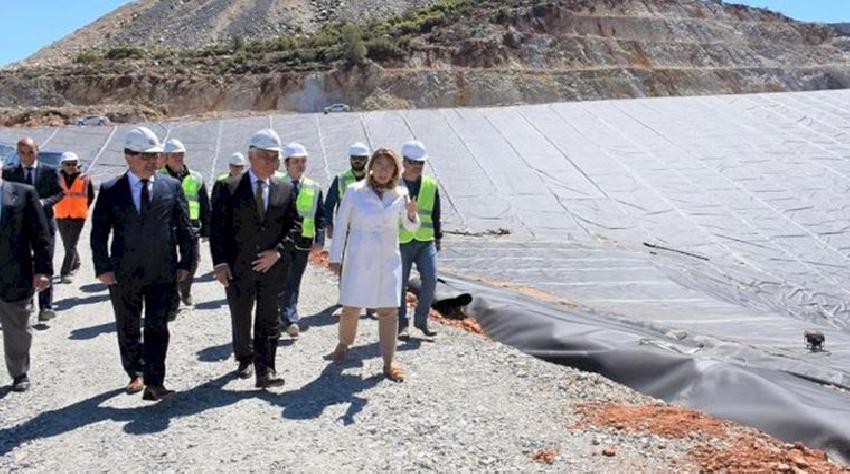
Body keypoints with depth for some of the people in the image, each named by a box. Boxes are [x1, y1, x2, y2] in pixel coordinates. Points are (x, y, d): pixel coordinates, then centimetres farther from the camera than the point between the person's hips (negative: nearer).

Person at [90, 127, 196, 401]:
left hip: (163, 272, -1)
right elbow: (99, 232, 2)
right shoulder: (110, 191, 0)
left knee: (157, 327, -3)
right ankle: (135, 374, 32)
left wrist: (186, 263, -1)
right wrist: (103, 268, -5)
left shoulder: (172, 186, 2)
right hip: (124, 274, 1)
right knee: (128, 328, 14)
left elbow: (185, 228, 4)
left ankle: (154, 383, 1)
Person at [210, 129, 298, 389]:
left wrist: (278, 252, -10)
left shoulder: (286, 190, 4)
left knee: (269, 321, 0)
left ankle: (265, 371, 2)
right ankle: (245, 359, 37)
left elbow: (293, 228, 5)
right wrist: (220, 263, -11)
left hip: (272, 267, 1)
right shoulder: (229, 188, -3)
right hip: (238, 268, 0)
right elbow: (218, 229, -4)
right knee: (240, 320, 15)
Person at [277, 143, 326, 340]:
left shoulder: (314, 188, 8)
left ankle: (286, 316, 16)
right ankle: (290, 319, 1)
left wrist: (319, 240, -4)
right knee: (284, 281, -3)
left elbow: (320, 216, 7)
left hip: (303, 241, 3)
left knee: (294, 281, 8)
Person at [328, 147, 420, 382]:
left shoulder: (400, 195, 3)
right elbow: (341, 225, 2)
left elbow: (411, 227, 0)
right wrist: (335, 257, 1)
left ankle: (389, 362, 9)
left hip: (388, 260, 2)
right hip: (358, 259, -1)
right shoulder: (354, 191, -2)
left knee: (389, 310, 1)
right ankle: (343, 343, 33)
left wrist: (412, 214, -23)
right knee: (351, 308, 4)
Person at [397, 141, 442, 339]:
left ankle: (421, 319, 11)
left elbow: (436, 215, 14)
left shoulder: (431, 185, 7)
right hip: (400, 243, -2)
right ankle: (402, 325, 16)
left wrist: (437, 238, 12)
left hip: (426, 242, 2)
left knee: (430, 281, -7)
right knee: (401, 285, 4)